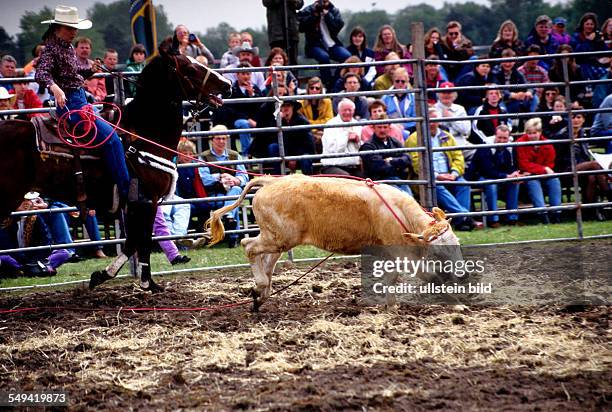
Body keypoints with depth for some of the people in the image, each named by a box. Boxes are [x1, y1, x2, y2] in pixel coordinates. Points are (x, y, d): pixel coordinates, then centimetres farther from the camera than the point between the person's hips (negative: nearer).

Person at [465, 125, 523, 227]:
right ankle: (493, 219, -30)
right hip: (479, 177, -6)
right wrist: (507, 176, -34)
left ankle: (512, 218, -13)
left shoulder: (510, 149, -2)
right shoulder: (485, 148, -22)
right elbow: (488, 172, -28)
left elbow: (513, 168, 3)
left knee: (514, 183, -16)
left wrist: (515, 175, -23)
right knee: (491, 184, -36)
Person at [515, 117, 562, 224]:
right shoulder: (520, 143, -11)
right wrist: (544, 169, -22)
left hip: (543, 175, 4)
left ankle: (556, 213, -26)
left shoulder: (547, 144, 0)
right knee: (533, 182, -34)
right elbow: (525, 165, -14)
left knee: (554, 180, -24)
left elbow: (549, 165, 1)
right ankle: (542, 213, -44)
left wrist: (532, 171, -15)